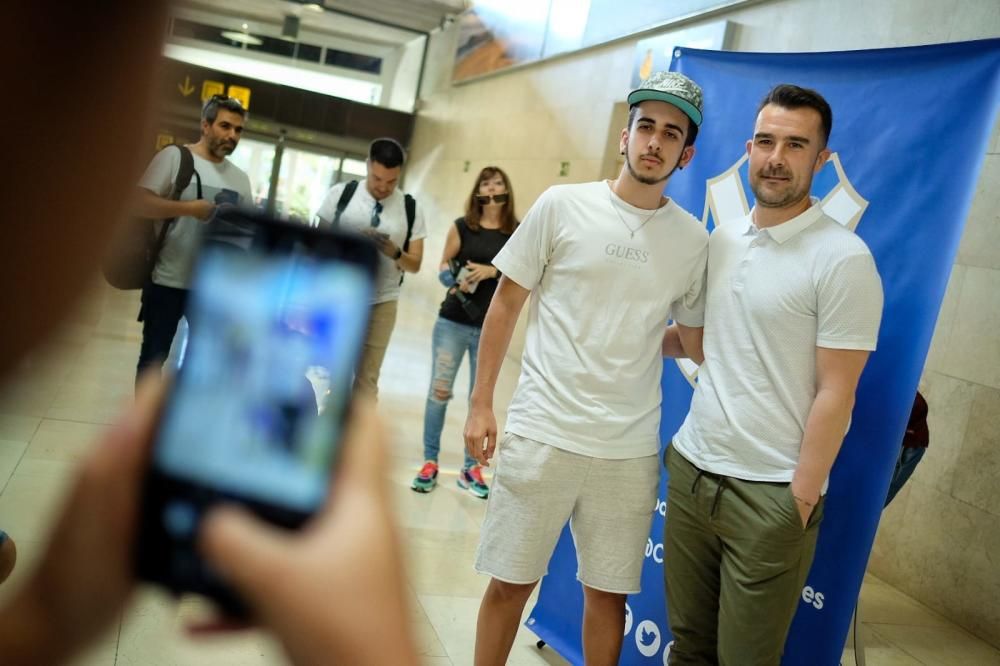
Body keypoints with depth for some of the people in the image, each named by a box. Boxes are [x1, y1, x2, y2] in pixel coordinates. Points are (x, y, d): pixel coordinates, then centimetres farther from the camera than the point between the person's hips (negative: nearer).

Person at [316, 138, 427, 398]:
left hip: (381, 304, 1)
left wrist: (394, 252, -17)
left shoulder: (411, 209, 1)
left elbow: (415, 264, 4)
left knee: (367, 379, 5)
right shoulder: (341, 193, -1)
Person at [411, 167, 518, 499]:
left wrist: (492, 271, -14)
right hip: (453, 322, 0)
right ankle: (430, 462, 12)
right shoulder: (462, 226, 4)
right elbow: (444, 264, 7)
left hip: (491, 328, 0)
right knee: (439, 390, 0)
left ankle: (471, 468, 17)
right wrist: (454, 283, -13)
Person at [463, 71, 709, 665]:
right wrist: (482, 403, 0)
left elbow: (695, 340, 17)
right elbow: (505, 305, 2)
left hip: (631, 450, 2)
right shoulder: (563, 205, -2)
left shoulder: (693, 239, 3)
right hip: (542, 433, -1)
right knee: (510, 584, 9)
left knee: (609, 593, 12)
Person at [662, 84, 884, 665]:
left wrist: (801, 495, -12)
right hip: (690, 470, 6)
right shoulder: (722, 239, 8)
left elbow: (835, 393, -12)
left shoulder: (844, 259, -11)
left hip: (771, 492, -5)